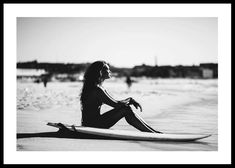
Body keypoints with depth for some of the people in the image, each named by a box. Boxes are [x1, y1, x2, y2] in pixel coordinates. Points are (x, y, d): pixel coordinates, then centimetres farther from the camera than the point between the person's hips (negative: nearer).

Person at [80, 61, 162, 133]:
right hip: (91, 125, -9)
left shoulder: (100, 88, 15)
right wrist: (129, 100, -1)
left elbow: (114, 102, 15)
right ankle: (153, 133, -11)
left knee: (127, 109, 2)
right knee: (126, 110, -14)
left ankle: (152, 130, 1)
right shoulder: (96, 89, -17)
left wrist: (131, 100, 1)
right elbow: (115, 105, -19)